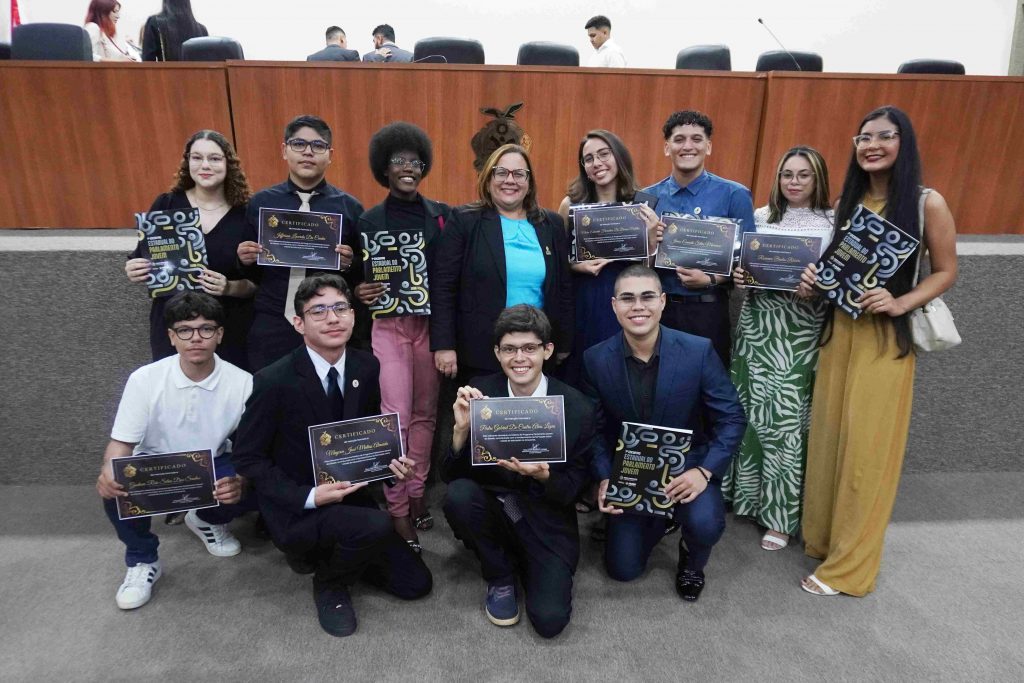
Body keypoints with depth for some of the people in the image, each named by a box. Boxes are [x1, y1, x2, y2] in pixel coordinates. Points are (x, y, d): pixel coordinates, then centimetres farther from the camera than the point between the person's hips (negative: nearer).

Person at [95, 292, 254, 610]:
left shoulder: (242, 383, -19)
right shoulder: (144, 379, -18)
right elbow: (122, 442, -12)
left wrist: (241, 482, -38)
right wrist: (108, 473, -36)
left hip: (212, 468, 1)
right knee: (116, 489, -32)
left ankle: (208, 520, 12)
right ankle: (142, 560, 0)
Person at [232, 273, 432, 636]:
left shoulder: (367, 366, -4)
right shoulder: (273, 382, -20)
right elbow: (247, 458, -12)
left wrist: (389, 458, -10)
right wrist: (308, 496, -22)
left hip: (350, 498, 6)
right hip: (297, 511, -5)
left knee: (415, 583, 3)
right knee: (376, 526, -34)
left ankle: (330, 551, 23)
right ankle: (330, 583, 1)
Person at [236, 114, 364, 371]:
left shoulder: (349, 206, 1)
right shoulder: (260, 203, 5)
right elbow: (251, 275, 12)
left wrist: (350, 265, -15)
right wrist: (246, 260, -8)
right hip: (271, 328, 1)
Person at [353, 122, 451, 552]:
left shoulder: (442, 215, 4)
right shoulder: (370, 221, 2)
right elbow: (360, 279, 4)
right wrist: (361, 293, -17)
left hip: (432, 323, 2)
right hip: (390, 327, -2)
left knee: (425, 413, 9)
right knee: (396, 417, -5)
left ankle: (417, 493, 24)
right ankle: (397, 508, 7)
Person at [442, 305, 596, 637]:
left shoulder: (577, 408, -14)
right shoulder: (480, 393, -9)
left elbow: (574, 488, -6)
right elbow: (450, 476, -8)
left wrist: (544, 475, -28)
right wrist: (461, 429, -27)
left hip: (546, 525, -1)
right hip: (493, 508, 2)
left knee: (549, 619, -19)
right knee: (458, 495, -29)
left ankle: (529, 567, 17)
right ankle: (500, 578, 0)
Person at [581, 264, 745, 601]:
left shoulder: (698, 350, -16)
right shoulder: (596, 359, -12)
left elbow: (732, 418, -10)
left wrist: (705, 471, -22)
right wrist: (604, 479, -15)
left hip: (687, 466, -1)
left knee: (705, 524, -30)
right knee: (623, 568, -1)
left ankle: (691, 561, 10)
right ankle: (659, 519, 33)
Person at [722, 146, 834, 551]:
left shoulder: (834, 223, 0)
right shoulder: (760, 217, 8)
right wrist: (737, 276, -8)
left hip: (800, 337, -2)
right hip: (757, 328, 3)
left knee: (786, 420, 0)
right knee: (752, 414, 7)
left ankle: (780, 514, 14)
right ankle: (747, 492, 26)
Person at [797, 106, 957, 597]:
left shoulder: (927, 203, -5)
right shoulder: (846, 202, 9)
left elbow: (946, 272, -2)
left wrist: (901, 303, -19)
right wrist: (814, 277, -5)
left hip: (887, 339, -5)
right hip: (839, 331, 5)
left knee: (867, 447, 1)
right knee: (828, 437, 9)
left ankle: (850, 562, 15)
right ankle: (824, 536, 28)